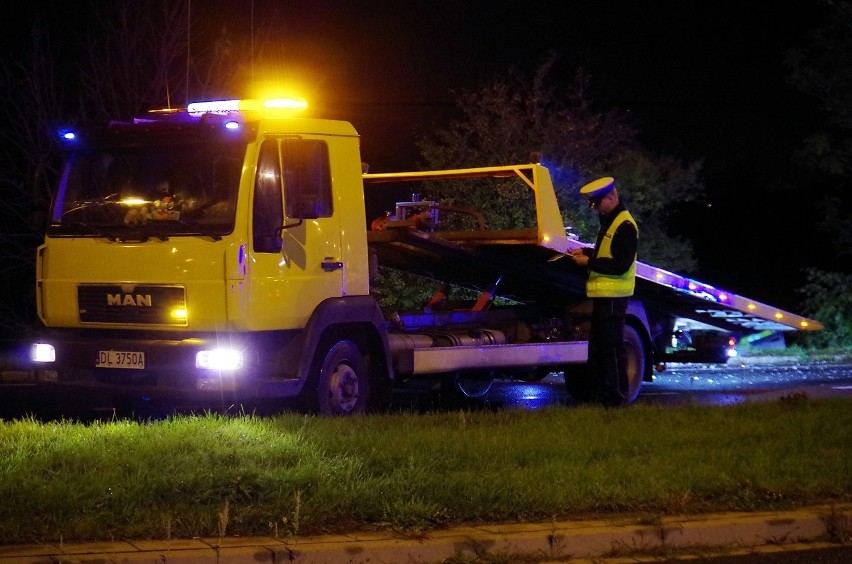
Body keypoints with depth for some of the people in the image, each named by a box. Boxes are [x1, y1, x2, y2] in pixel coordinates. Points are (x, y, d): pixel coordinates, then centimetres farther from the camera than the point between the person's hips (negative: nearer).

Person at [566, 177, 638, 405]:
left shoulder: (625, 226, -16)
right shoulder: (609, 221, 16)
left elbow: (621, 264, -21)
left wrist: (589, 262, -16)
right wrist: (585, 252, 11)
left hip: (613, 296, -11)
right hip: (603, 293, 11)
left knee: (612, 347, -8)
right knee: (597, 347, 15)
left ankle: (616, 397, -4)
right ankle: (597, 395, 21)